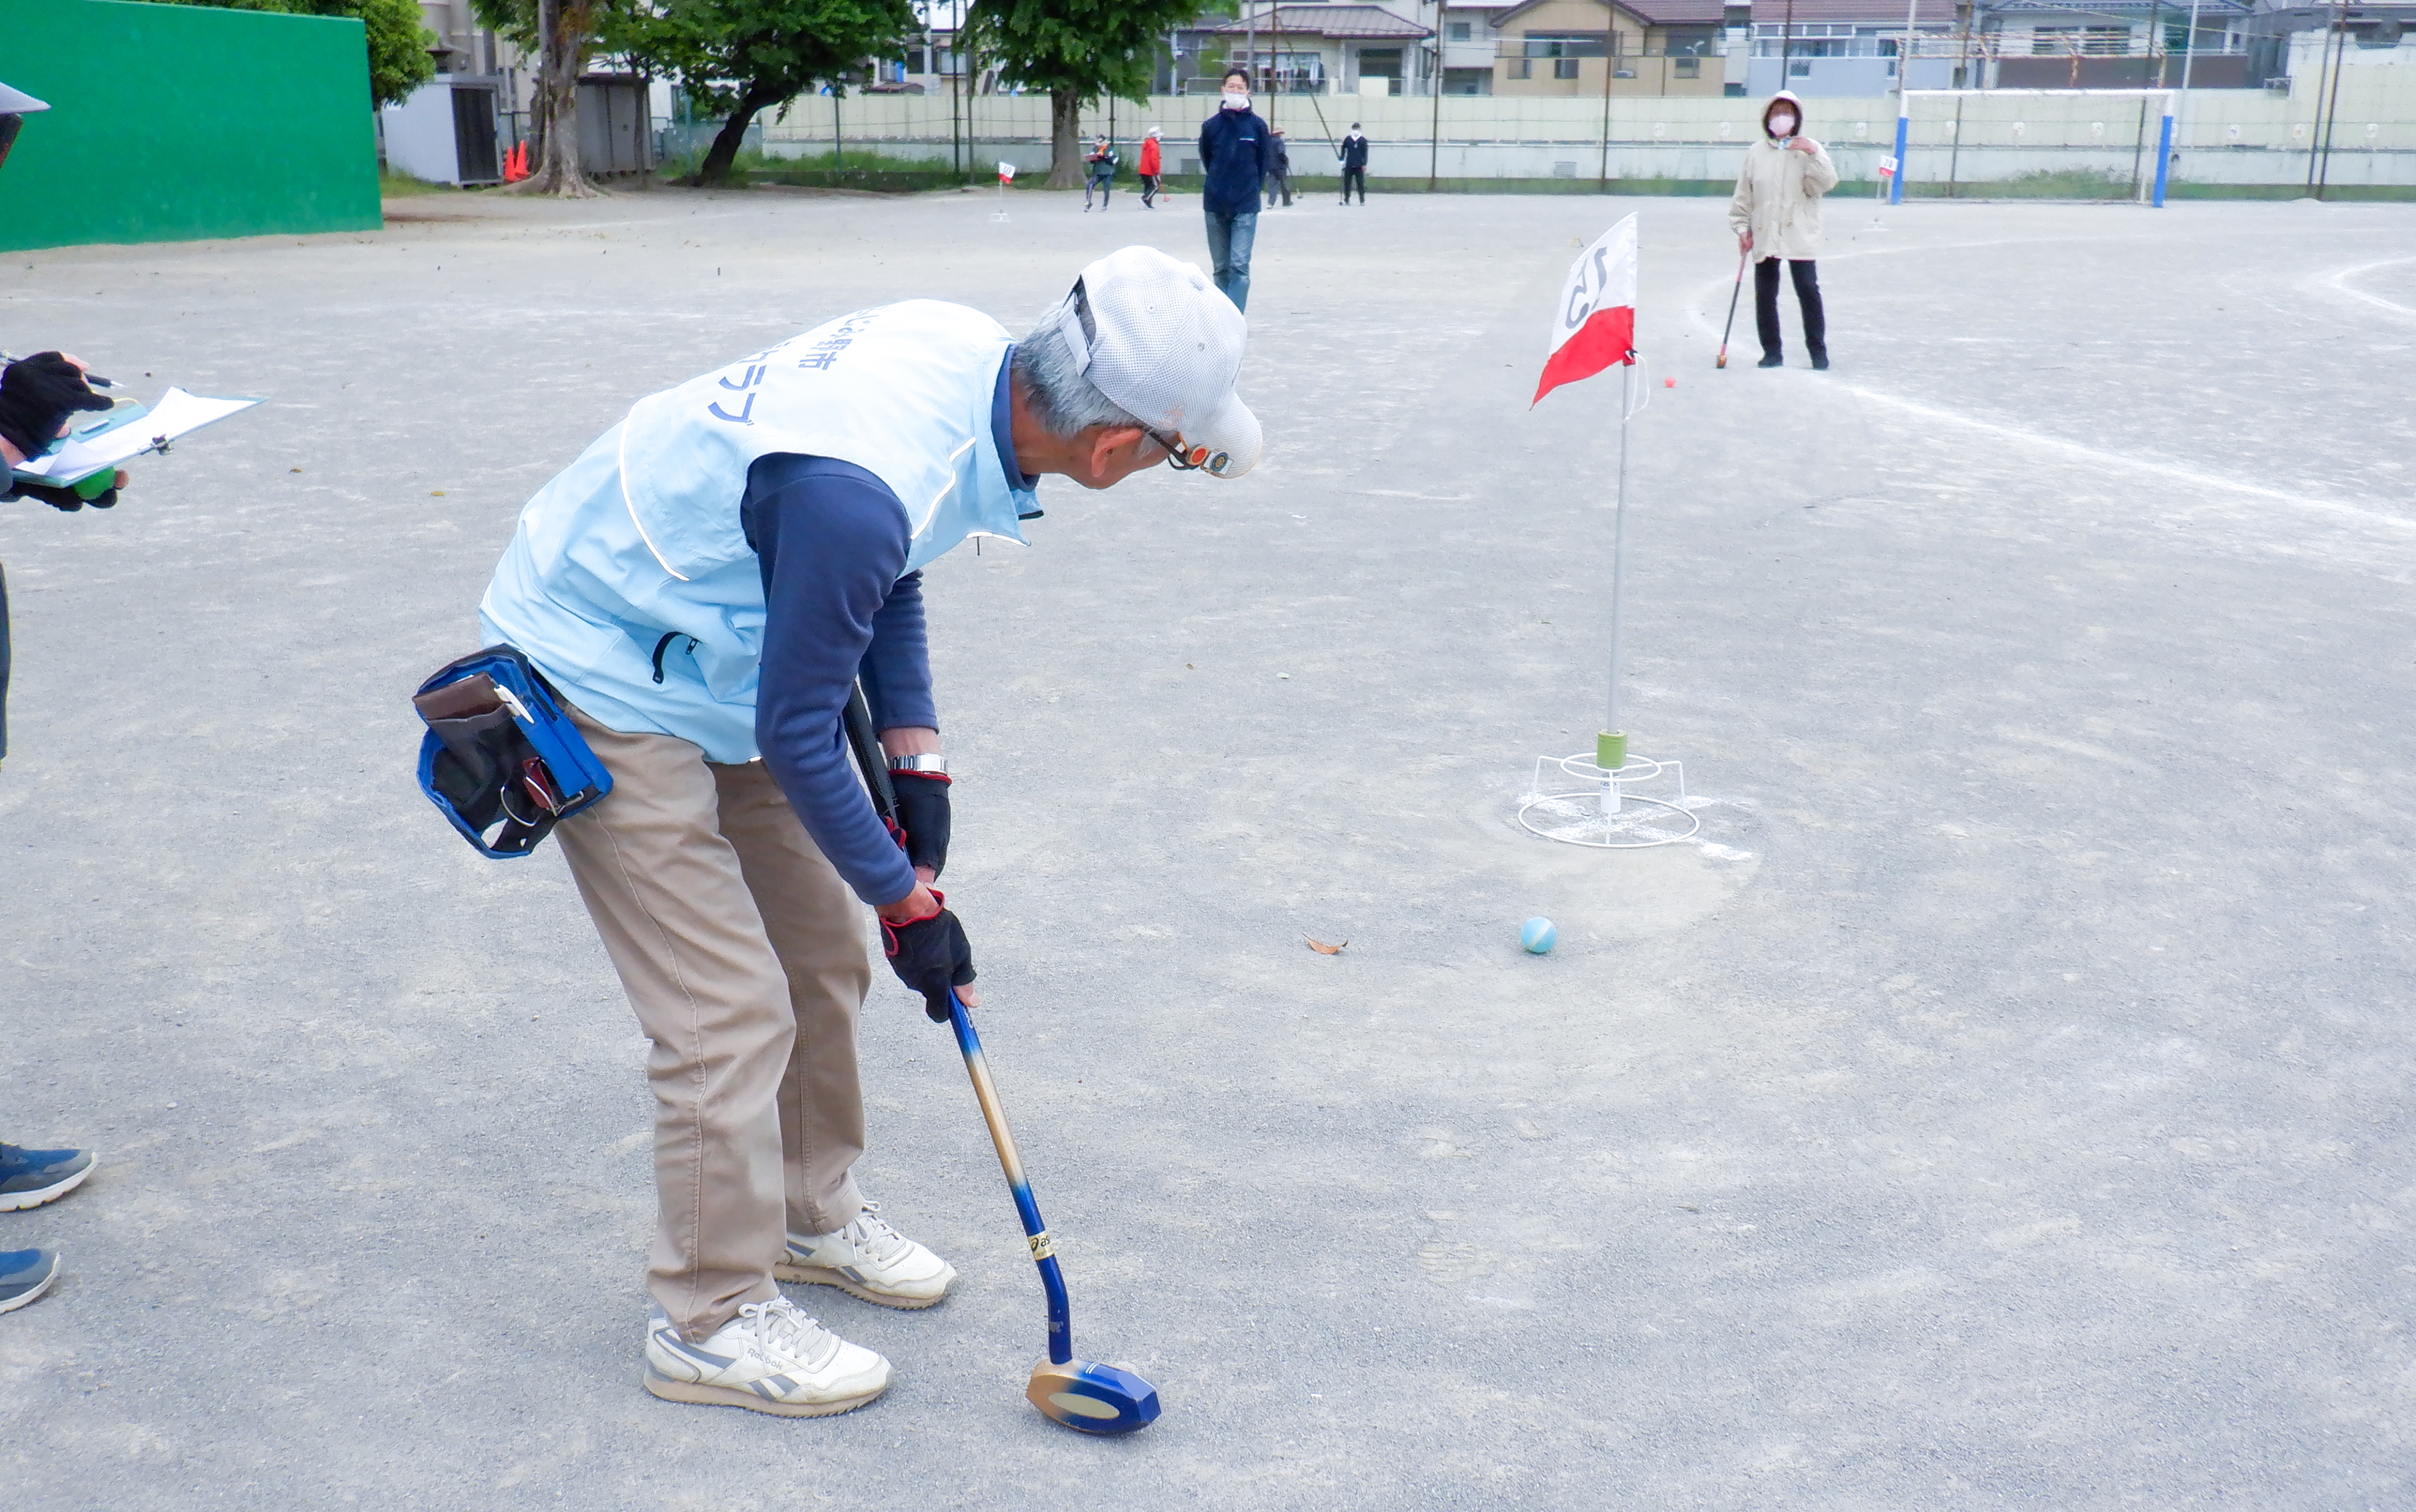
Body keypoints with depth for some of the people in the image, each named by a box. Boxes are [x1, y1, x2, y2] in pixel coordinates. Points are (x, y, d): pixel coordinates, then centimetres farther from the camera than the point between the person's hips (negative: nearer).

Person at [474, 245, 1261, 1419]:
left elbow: (889, 570, 6)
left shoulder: (972, 352, -12)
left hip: (720, 648, 9)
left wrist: (915, 755, 2)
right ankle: (708, 1320, 13)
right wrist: (908, 899, -12)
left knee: (822, 949, 15)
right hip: (604, 684, -9)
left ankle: (807, 1212, 36)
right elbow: (795, 738, -24)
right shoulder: (862, 485, -38)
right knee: (732, 1012, -6)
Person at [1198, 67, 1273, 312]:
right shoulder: (1211, 125, 3)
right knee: (1221, 268, 10)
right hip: (1215, 206, 3)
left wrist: (1251, 188, 7)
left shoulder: (1257, 125, -1)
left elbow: (1265, 163, 8)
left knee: (1240, 267, -11)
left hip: (1246, 208, -3)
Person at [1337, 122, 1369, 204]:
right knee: (1347, 183, 2)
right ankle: (1346, 200, 11)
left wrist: (1365, 165, -3)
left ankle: (1362, 200, 6)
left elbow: (1366, 153, 3)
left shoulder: (1363, 140, 2)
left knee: (1361, 184, -2)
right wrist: (1341, 160, 2)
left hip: (1359, 166, -1)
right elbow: (1343, 150, 13)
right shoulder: (1347, 139, 5)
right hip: (1349, 166, 1)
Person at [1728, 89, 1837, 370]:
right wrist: (1742, 228, 4)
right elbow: (1743, 196, 11)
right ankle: (1772, 352, 14)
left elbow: (1826, 183, -8)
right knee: (1765, 295, 4)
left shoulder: (1810, 149, 5)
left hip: (1800, 236, -2)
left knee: (1809, 291, -6)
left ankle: (1818, 351, 3)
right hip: (1763, 237, 2)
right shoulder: (1755, 153, 10)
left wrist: (1812, 154, -17)